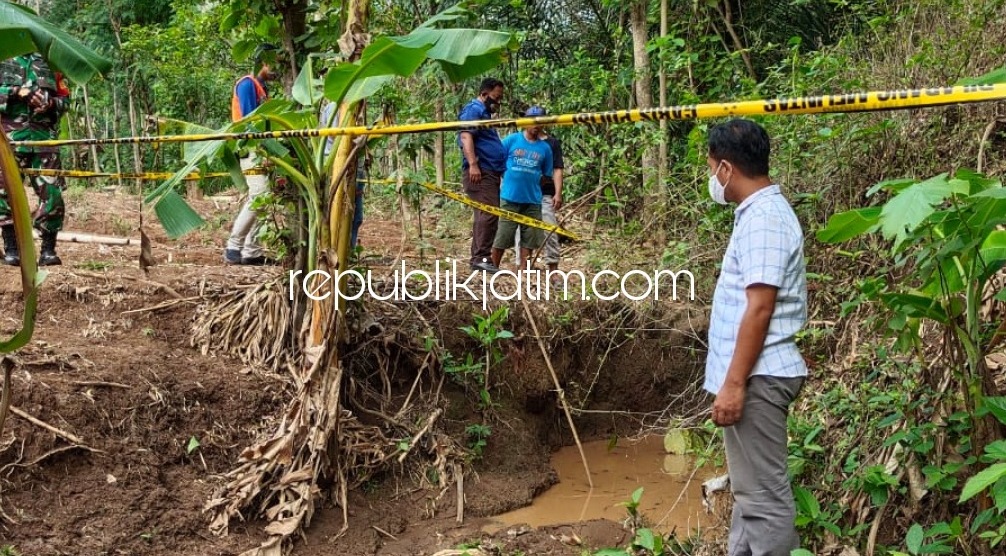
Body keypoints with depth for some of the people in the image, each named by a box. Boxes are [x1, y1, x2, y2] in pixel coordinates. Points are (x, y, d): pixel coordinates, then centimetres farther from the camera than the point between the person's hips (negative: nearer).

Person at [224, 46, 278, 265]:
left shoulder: (261, 88, 21)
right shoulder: (247, 84, -7)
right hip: (250, 148, -10)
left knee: (257, 198, 7)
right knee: (260, 195, -17)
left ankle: (251, 251, 8)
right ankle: (233, 247, -15)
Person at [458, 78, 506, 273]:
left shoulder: (485, 113, 27)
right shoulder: (473, 110, -4)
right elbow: (466, 136, -18)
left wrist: (502, 169, 35)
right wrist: (473, 164, -29)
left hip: (491, 173, 11)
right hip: (479, 172, -11)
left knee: (485, 215, 8)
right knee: (489, 213, -19)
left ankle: (478, 259, 10)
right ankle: (482, 257, -22)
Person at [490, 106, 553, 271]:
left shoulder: (545, 148, 7)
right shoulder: (511, 140, 0)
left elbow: (547, 175, 13)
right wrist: (509, 177, -1)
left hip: (533, 200, 3)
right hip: (510, 197, -3)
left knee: (529, 238, 6)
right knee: (502, 236, 1)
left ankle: (522, 270, 15)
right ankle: (493, 268, 11)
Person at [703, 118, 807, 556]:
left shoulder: (764, 219, -17)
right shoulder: (759, 212, 15)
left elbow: (760, 308, -23)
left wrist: (734, 383, -22)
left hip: (755, 378, -11)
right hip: (750, 374, 11)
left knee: (763, 494, -4)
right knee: (749, 488, 18)